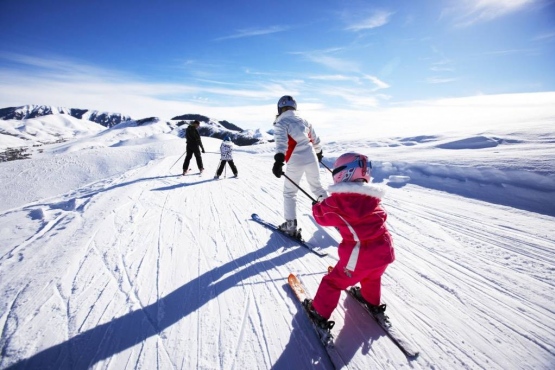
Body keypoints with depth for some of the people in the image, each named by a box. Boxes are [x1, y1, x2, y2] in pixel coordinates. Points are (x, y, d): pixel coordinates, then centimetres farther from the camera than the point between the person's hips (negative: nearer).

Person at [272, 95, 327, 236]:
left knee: (289, 192, 7)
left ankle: (290, 225, 7)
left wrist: (279, 160, -29)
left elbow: (281, 142, -19)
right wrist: (318, 153, 42)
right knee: (317, 187, 23)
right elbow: (316, 140, 26)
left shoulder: (281, 123, -1)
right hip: (311, 158, 5)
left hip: (296, 161, -5)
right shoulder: (304, 121, 17)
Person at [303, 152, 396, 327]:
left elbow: (322, 216, -3)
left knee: (333, 282, 13)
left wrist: (316, 207, 20)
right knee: (372, 277, 35)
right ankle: (373, 303, 56)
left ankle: (320, 312, 27)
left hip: (360, 255, -6)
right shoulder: (371, 197, 3)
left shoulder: (338, 200, -14)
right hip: (383, 250, 6)